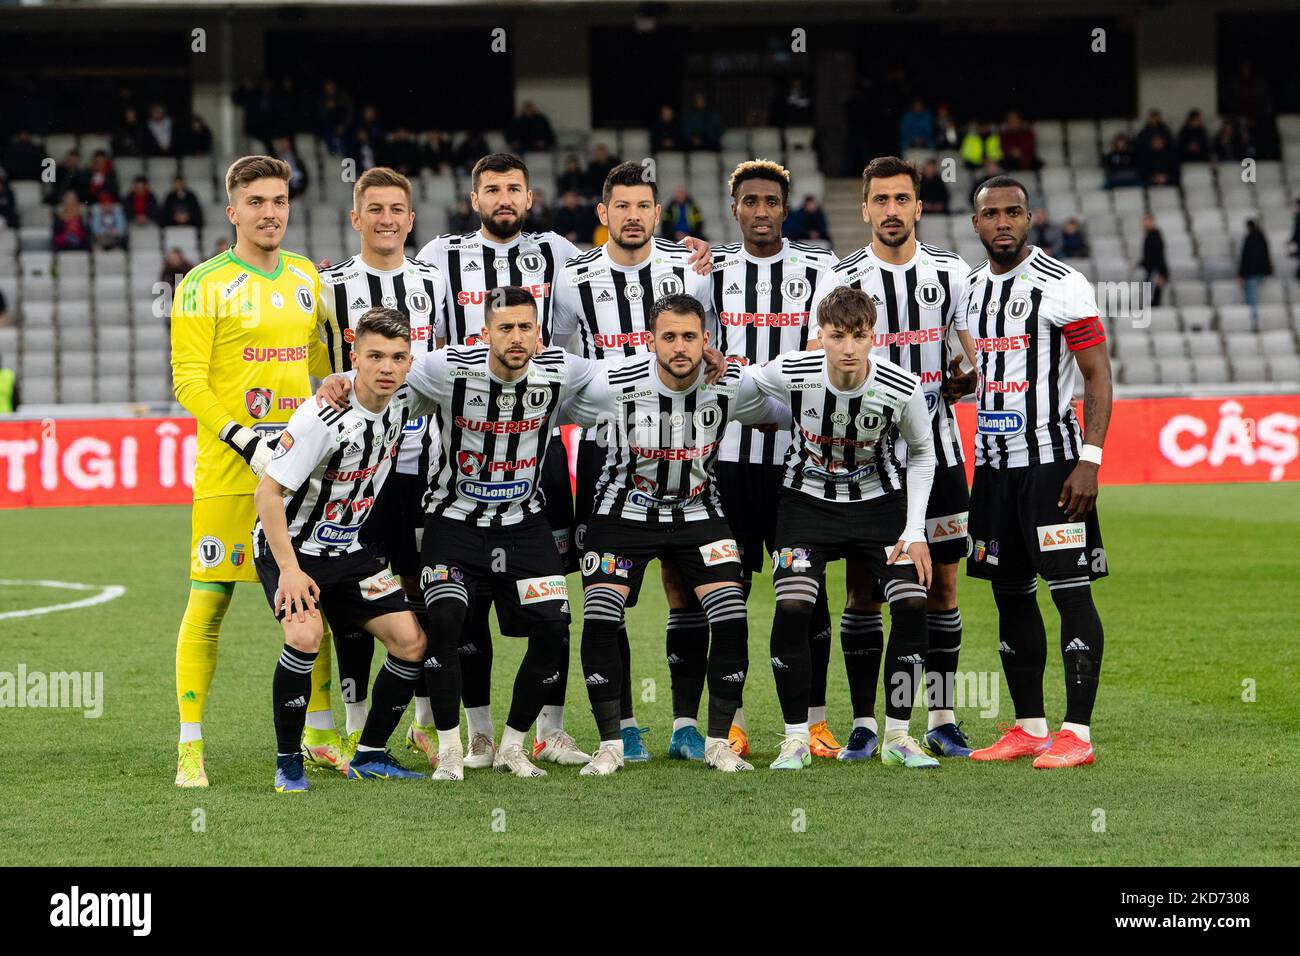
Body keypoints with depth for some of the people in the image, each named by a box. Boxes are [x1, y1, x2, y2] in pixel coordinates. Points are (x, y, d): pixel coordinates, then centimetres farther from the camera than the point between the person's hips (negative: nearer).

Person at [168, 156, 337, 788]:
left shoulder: (306, 277, 13)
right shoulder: (204, 284, -4)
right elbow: (188, 378, -9)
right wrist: (245, 439, -18)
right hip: (227, 471, -5)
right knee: (208, 600, -5)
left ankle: (320, 736, 19)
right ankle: (190, 747, 1)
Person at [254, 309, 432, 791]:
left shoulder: (404, 400, -10)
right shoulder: (321, 418, -29)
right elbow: (267, 492, -24)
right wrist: (289, 571, -27)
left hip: (348, 550, 7)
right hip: (289, 544, -7)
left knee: (411, 642, -3)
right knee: (305, 634, -30)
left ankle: (369, 756, 12)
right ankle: (288, 762, -14)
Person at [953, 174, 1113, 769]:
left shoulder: (1062, 286, -8)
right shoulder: (969, 291, 12)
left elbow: (1098, 375, -10)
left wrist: (1090, 460, -16)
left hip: (1051, 460, -7)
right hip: (992, 463, 7)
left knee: (1071, 591, -8)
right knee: (1010, 595, 8)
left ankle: (1077, 735, -9)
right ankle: (1029, 729, 15)